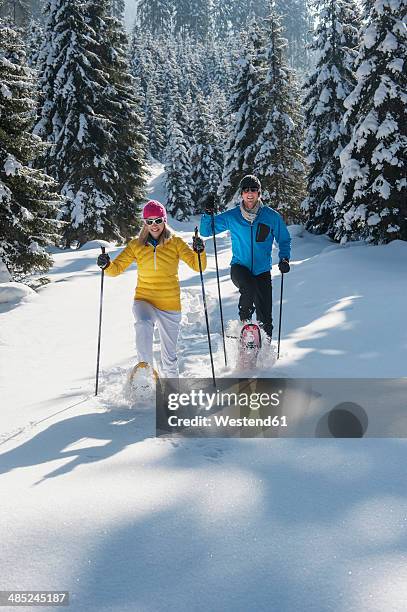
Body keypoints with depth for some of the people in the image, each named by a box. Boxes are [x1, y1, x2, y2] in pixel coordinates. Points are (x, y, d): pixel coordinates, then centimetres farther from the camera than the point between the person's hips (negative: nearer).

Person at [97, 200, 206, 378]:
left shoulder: (175, 243, -3)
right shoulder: (136, 245, 0)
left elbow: (198, 266, -7)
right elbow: (117, 268, -1)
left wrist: (199, 252, -27)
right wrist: (107, 265, -23)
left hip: (170, 305, 0)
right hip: (144, 301, 0)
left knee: (169, 356, 10)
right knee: (143, 325, -37)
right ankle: (145, 368, -29)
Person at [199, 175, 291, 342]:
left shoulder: (272, 217, -1)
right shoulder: (231, 217, 0)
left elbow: (284, 240, 10)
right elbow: (206, 231, 5)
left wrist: (284, 258, -7)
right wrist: (208, 214, -13)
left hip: (262, 271, 1)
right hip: (239, 267, -1)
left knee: (265, 317, -2)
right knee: (249, 288, -34)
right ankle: (245, 320, -9)